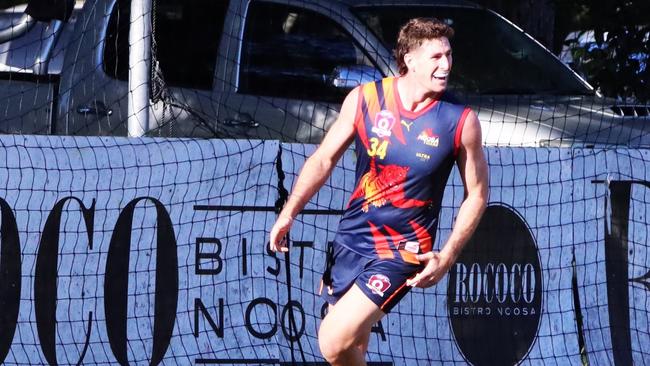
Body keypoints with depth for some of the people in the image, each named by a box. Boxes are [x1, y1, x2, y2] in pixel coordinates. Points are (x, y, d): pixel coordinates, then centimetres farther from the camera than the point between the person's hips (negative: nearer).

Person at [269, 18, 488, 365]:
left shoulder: (461, 121, -10)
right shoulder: (363, 99, -4)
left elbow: (476, 194, 0)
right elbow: (324, 159, 8)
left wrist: (447, 257, -8)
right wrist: (289, 213, 0)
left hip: (402, 249, -4)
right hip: (351, 236, 4)